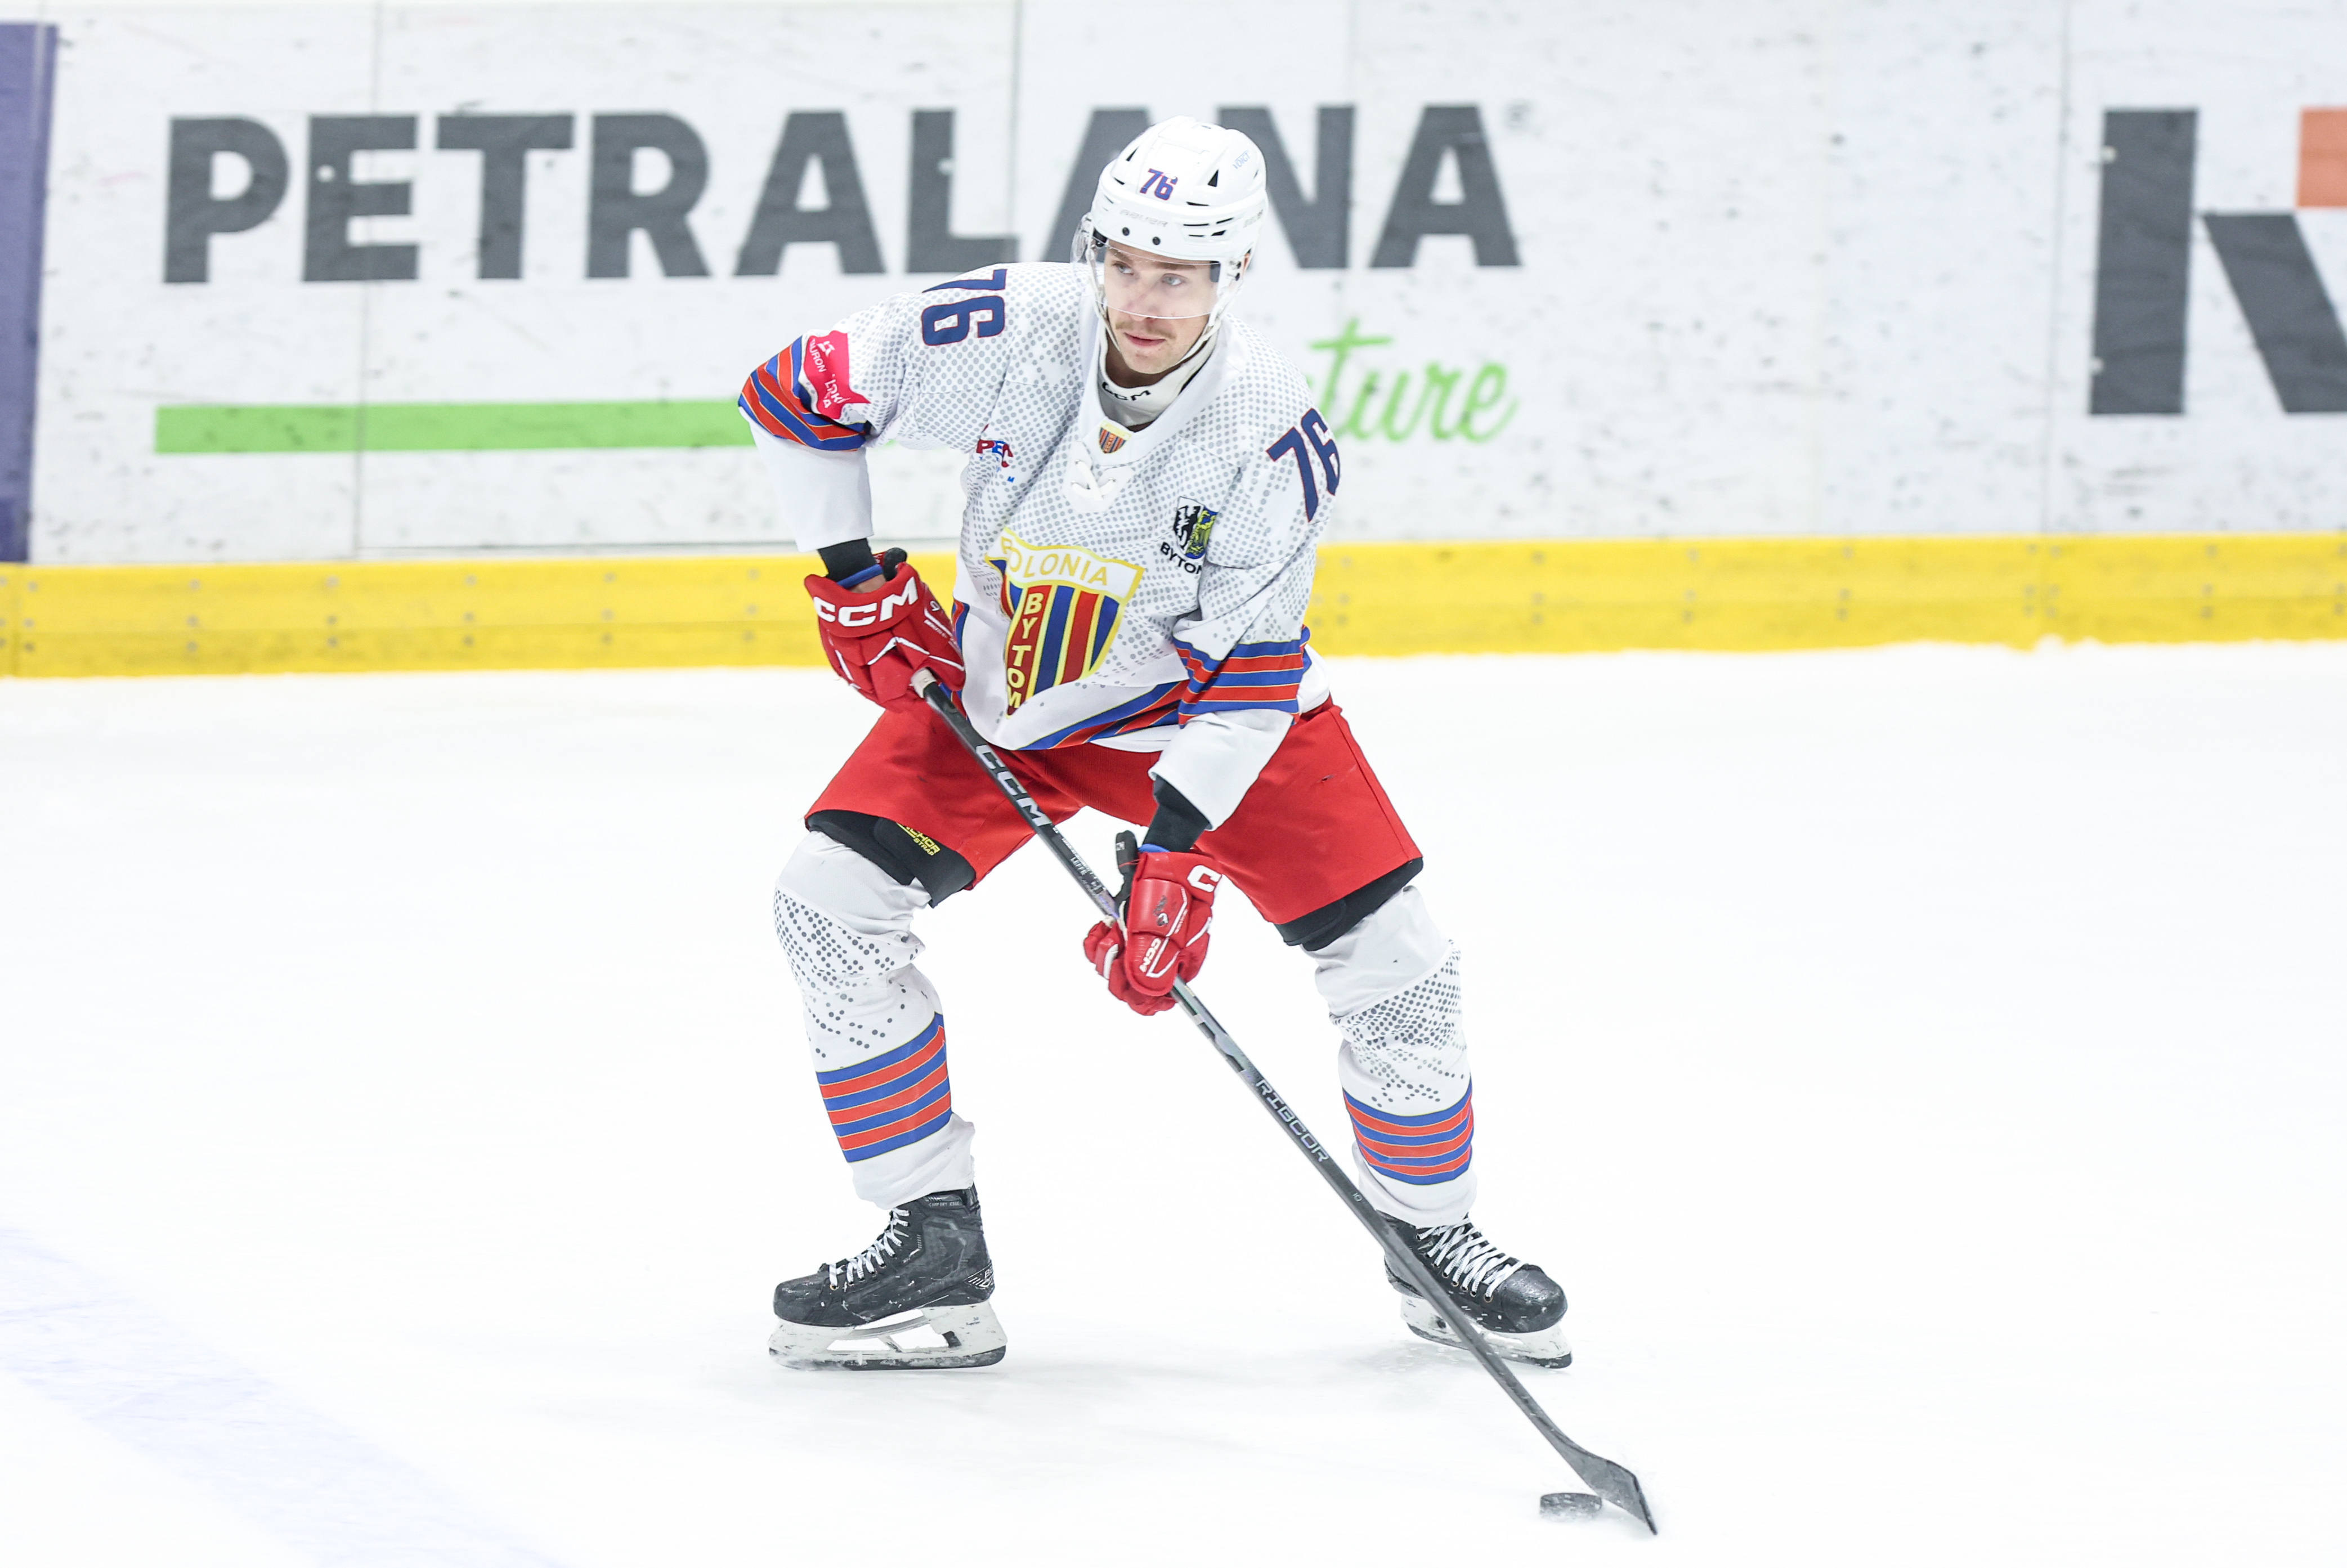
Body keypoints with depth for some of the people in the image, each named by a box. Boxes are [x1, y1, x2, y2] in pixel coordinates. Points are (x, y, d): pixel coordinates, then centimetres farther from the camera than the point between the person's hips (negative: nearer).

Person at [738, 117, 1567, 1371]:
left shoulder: (1274, 432, -26)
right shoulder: (1005, 335, -25)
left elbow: (1249, 664, -22)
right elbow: (794, 393, -10)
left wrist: (1179, 855, -29)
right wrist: (855, 579, -10)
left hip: (1194, 701, -1)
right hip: (994, 688, 2)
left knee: (1389, 959, -10)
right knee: (831, 899, -16)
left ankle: (1431, 1234, 17)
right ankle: (934, 1248, -5)